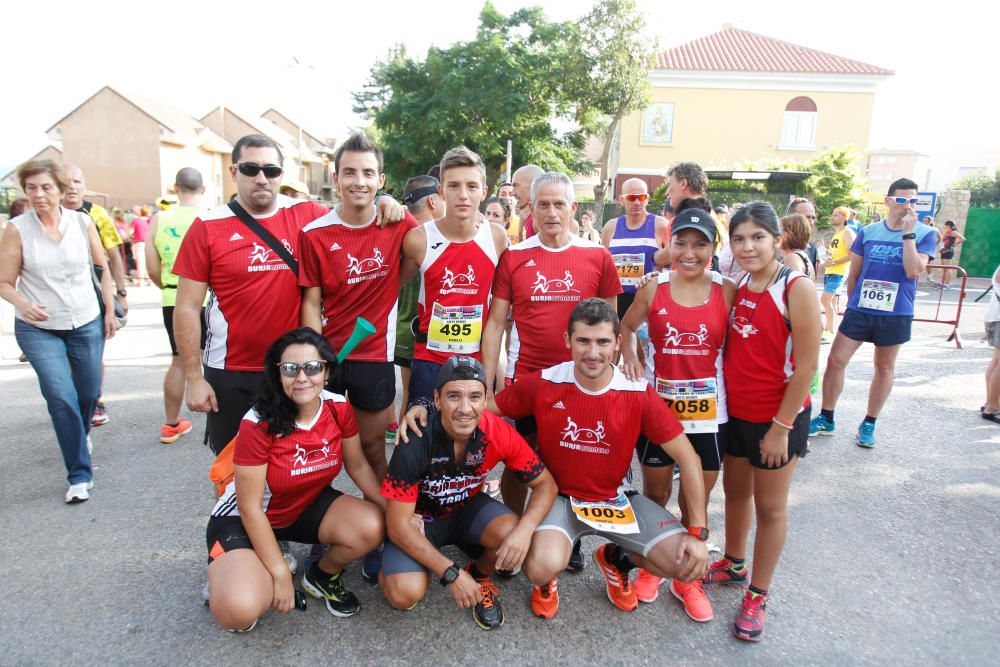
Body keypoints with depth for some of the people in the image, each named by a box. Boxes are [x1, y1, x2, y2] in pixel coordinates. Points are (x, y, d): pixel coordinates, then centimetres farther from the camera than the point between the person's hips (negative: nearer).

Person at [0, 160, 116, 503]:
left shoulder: (82, 222, -3)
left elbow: (103, 267, 7)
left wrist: (109, 310, 6)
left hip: (87, 323, 2)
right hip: (39, 329, -2)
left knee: (89, 392, 12)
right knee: (61, 397, -11)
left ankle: (81, 434, 47)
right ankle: (80, 475, 1)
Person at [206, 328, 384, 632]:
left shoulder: (339, 408, -14)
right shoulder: (258, 424, -27)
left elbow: (358, 465, -1)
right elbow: (250, 507, -21)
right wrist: (280, 573, -19)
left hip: (310, 506, 5)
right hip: (247, 520, -4)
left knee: (372, 527, -24)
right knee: (239, 612, -28)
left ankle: (322, 576, 8)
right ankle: (227, 578, 10)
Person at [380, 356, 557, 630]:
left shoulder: (498, 432, -23)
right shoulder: (415, 443, -30)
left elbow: (545, 484, -12)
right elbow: (398, 525, -24)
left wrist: (525, 529, -32)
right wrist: (451, 574, -27)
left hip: (468, 508, 3)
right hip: (421, 518, -2)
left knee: (515, 540, -27)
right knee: (405, 594, -27)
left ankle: (480, 575, 7)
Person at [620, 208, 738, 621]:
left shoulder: (727, 291, -4)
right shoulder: (654, 289, -3)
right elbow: (626, 327, 11)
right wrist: (629, 357, -6)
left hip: (708, 411, 0)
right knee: (654, 495, 15)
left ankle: (688, 579, 34)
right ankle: (649, 567, 37)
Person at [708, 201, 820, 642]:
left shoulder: (796, 289, -17)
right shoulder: (736, 286, 1)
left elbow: (806, 364, -17)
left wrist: (781, 426, -16)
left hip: (777, 417, -6)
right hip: (735, 410, 6)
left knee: (770, 506, 10)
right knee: (735, 490, 21)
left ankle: (757, 594, 27)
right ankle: (733, 566, 43)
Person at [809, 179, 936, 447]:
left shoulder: (924, 233, -4)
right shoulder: (868, 232, 2)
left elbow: (914, 271, -18)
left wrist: (907, 233, -18)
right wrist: (851, 304, 12)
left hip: (896, 314, -1)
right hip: (859, 310, 2)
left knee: (884, 367, 11)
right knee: (835, 360, -1)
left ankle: (869, 425, 25)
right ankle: (826, 419, 14)